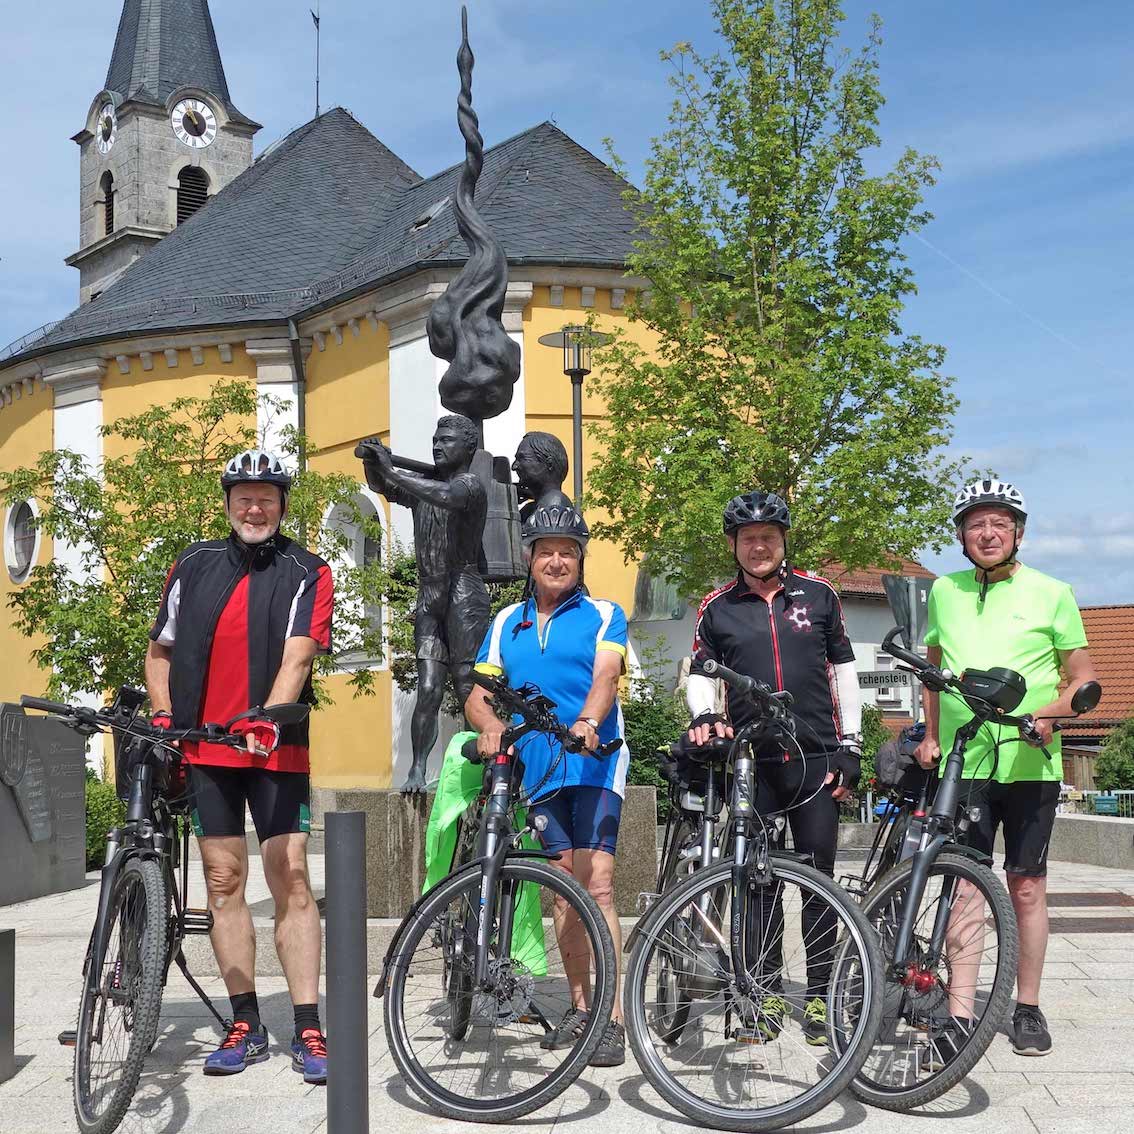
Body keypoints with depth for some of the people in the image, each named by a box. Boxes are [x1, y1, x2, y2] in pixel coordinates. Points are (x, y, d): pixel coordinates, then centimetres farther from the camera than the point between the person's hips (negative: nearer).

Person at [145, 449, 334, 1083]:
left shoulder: (307, 574, 0)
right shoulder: (193, 566, 10)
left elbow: (297, 656, -13)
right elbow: (160, 653, 16)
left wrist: (267, 720, -29)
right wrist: (163, 715, 1)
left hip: (277, 748, -3)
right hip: (204, 748, 3)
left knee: (291, 881, -6)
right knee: (224, 882, 5)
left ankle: (309, 1030, -2)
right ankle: (246, 1026, 13)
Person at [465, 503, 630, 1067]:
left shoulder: (604, 615, 3)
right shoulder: (506, 624, 14)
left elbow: (605, 675, -14)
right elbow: (478, 696, 6)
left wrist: (587, 721, -35)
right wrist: (491, 725, -18)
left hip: (593, 765, -4)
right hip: (537, 770, 4)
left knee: (596, 886, -13)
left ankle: (611, 1018, -12)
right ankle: (579, 1005, 21)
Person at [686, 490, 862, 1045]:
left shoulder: (818, 594, 5)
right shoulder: (717, 607, 6)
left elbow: (843, 670, 9)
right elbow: (700, 673, 11)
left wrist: (850, 747, 4)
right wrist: (703, 716, -10)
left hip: (817, 759, 0)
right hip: (752, 764, 1)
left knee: (818, 876, 2)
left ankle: (818, 995, 12)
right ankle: (768, 996, 14)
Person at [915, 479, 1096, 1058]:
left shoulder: (1051, 592, 1)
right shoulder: (943, 592, 9)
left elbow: (1083, 678, 4)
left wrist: (1049, 712, -16)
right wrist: (930, 734, 11)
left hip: (1030, 762, -1)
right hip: (962, 762, 1)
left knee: (1026, 886, 6)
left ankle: (1027, 1009, 18)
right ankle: (959, 1013, -3)